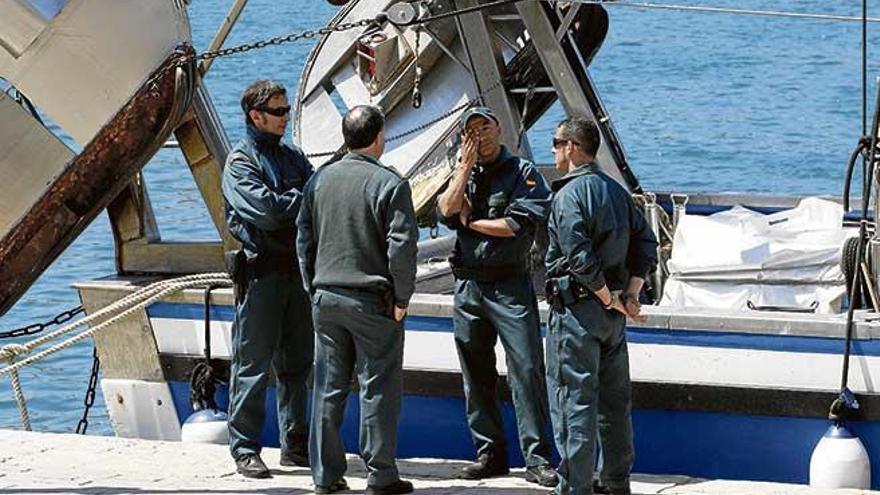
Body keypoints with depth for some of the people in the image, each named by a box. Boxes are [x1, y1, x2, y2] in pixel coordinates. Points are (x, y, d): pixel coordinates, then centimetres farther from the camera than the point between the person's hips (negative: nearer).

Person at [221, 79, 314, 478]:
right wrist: (305, 198, -7)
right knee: (253, 364, -4)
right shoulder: (240, 161, -6)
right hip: (261, 272, -7)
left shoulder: (294, 157, 17)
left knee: (297, 362, 11)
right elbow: (266, 210, -18)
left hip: (298, 270, 7)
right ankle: (245, 449, 0)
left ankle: (296, 445, 19)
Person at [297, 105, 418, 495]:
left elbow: (304, 238, 12)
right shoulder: (388, 183, -11)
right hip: (372, 301, -5)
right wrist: (401, 298, -6)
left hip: (326, 298, 5)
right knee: (378, 388, 1)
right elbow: (402, 245, -15)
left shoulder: (320, 179, 7)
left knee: (328, 388, 9)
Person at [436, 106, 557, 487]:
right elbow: (447, 210, -4)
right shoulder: (463, 174, 15)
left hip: (510, 287, -5)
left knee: (527, 370, -11)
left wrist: (469, 221, -3)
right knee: (476, 375, 8)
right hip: (468, 284, 5)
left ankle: (537, 459, -11)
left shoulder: (523, 173, 1)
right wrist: (466, 166, -4)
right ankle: (490, 454, 15)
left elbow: (516, 224, -12)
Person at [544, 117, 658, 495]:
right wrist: (629, 294, 3)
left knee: (574, 399, -5)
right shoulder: (616, 191, 12)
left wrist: (612, 300, -13)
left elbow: (580, 258, -22)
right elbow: (646, 244, 11)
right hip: (612, 316, 8)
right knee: (614, 398, 14)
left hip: (577, 308, -8)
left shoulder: (570, 194, -13)